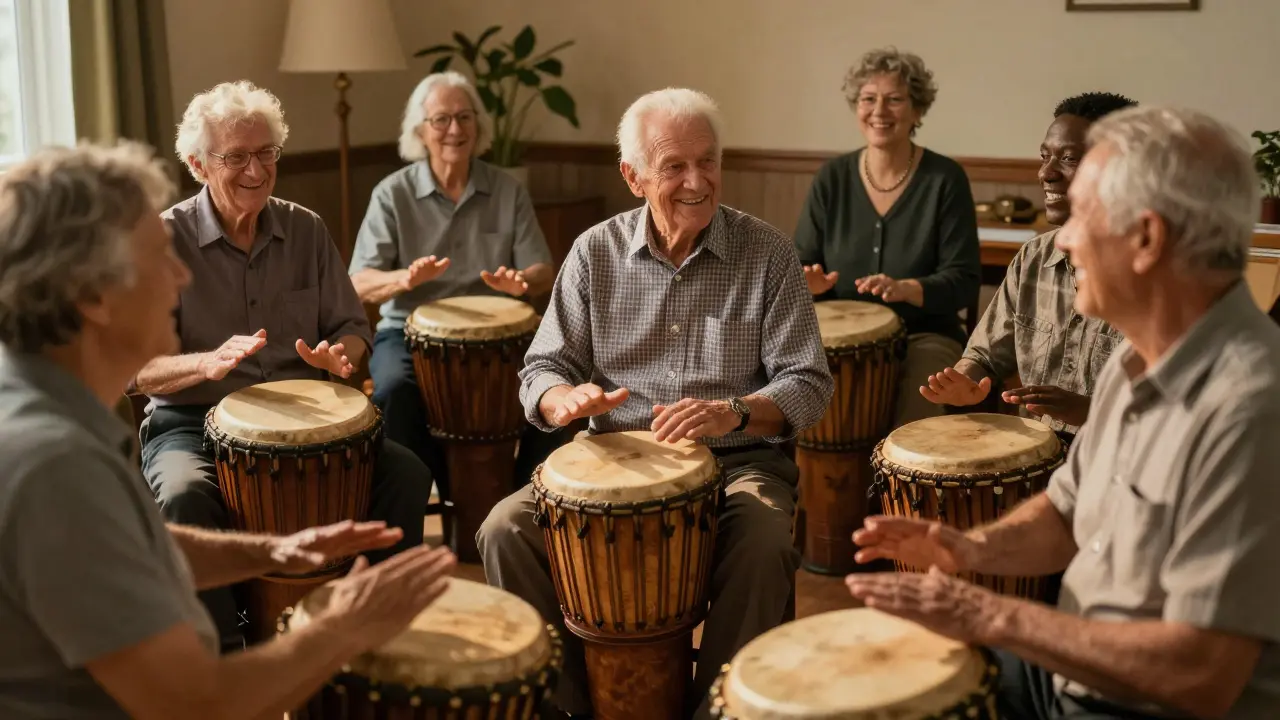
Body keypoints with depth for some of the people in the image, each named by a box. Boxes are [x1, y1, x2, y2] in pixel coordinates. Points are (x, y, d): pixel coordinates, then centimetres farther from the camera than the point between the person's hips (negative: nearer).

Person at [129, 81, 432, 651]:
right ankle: (224, 650, -19)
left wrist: (339, 355, -14)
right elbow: (137, 369, -11)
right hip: (192, 423, -3)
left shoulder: (305, 230, 8)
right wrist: (208, 363, -33)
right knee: (185, 497, -36)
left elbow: (352, 327, 12)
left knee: (407, 475, -19)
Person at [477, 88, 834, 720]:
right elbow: (540, 372, 4)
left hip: (737, 460, -2)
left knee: (765, 546, -33)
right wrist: (567, 398, -21)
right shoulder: (597, 252, 3)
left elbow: (807, 384, -4)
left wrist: (733, 412, -25)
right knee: (506, 530, -19)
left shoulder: (766, 253, -1)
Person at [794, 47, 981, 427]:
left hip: (924, 338, -2)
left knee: (908, 435, -25)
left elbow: (964, 280, -8)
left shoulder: (945, 179, -4)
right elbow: (801, 262, 8)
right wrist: (810, 282, -16)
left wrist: (906, 289, -26)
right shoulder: (832, 177, 5)